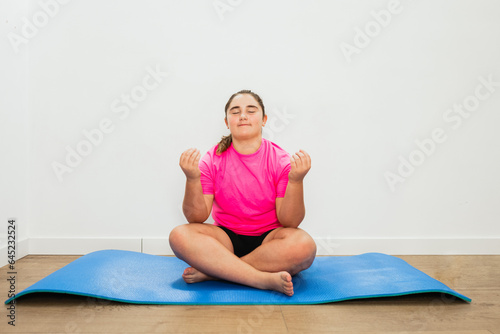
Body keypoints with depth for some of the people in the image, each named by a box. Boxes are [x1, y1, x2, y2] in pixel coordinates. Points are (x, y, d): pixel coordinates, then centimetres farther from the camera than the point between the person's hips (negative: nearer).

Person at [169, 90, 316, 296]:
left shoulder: (281, 160, -6)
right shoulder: (212, 160, -2)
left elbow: (290, 222, -12)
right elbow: (196, 218, -8)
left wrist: (296, 180, -26)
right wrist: (192, 179, -24)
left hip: (268, 240, 0)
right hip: (226, 238, 1)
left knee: (303, 245, -32)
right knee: (179, 236, -25)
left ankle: (212, 271, -22)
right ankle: (265, 279, -27)